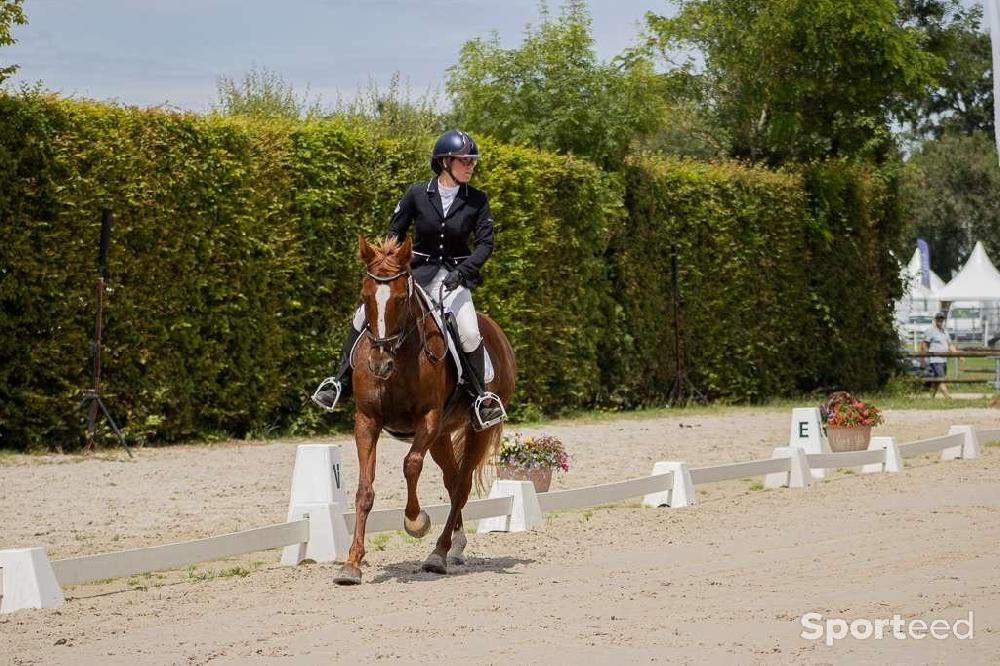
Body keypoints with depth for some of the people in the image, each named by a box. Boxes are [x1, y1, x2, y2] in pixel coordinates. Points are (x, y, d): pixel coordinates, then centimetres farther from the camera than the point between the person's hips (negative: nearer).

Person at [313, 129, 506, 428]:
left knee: (469, 333, -25)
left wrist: (464, 270, -22)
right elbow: (394, 234, 3)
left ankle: (483, 398, -3)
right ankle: (341, 383, 2)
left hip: (453, 277, -1)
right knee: (364, 315, -13)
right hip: (416, 271, 1)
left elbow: (485, 242, -7)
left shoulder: (477, 200, -4)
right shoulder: (417, 193, -3)